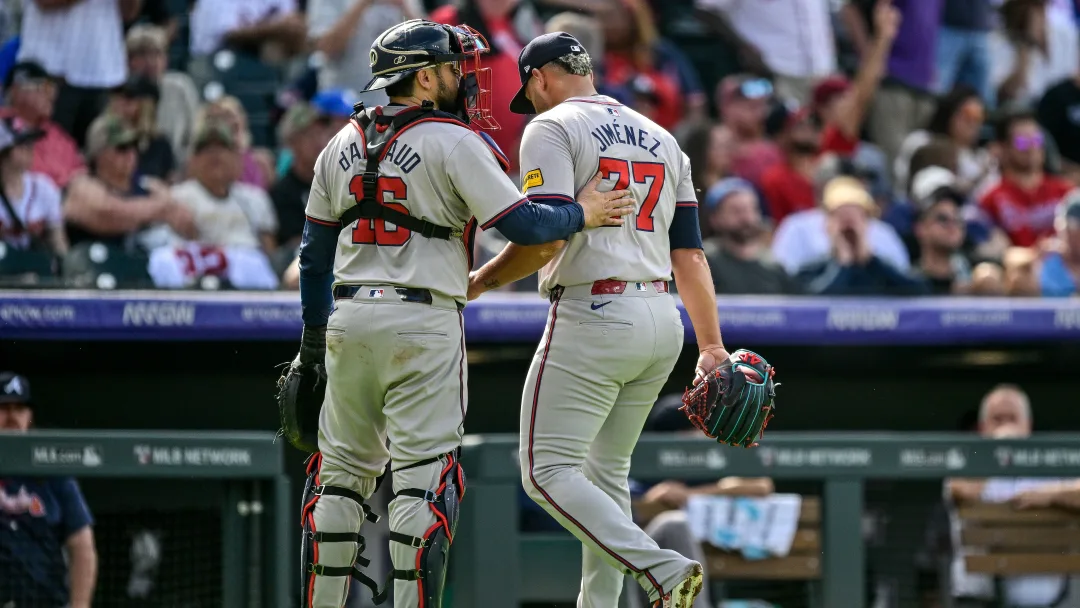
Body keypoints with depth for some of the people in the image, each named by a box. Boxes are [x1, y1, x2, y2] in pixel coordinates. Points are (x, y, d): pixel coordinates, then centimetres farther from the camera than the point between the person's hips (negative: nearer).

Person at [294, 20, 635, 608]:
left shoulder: (342, 145, 12)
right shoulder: (454, 143, -7)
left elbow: (315, 252, 16)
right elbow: (523, 225, -14)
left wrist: (313, 340, 23)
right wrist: (580, 214, 4)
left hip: (348, 318, 6)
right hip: (424, 324, -6)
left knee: (342, 473, 12)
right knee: (423, 477, -3)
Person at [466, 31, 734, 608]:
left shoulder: (553, 128, -3)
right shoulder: (661, 138, 19)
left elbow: (544, 238, -16)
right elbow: (690, 254, 15)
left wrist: (482, 279, 0)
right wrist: (711, 346, 13)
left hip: (593, 315, -8)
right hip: (661, 322, 8)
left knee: (547, 470, -6)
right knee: (607, 473, 17)